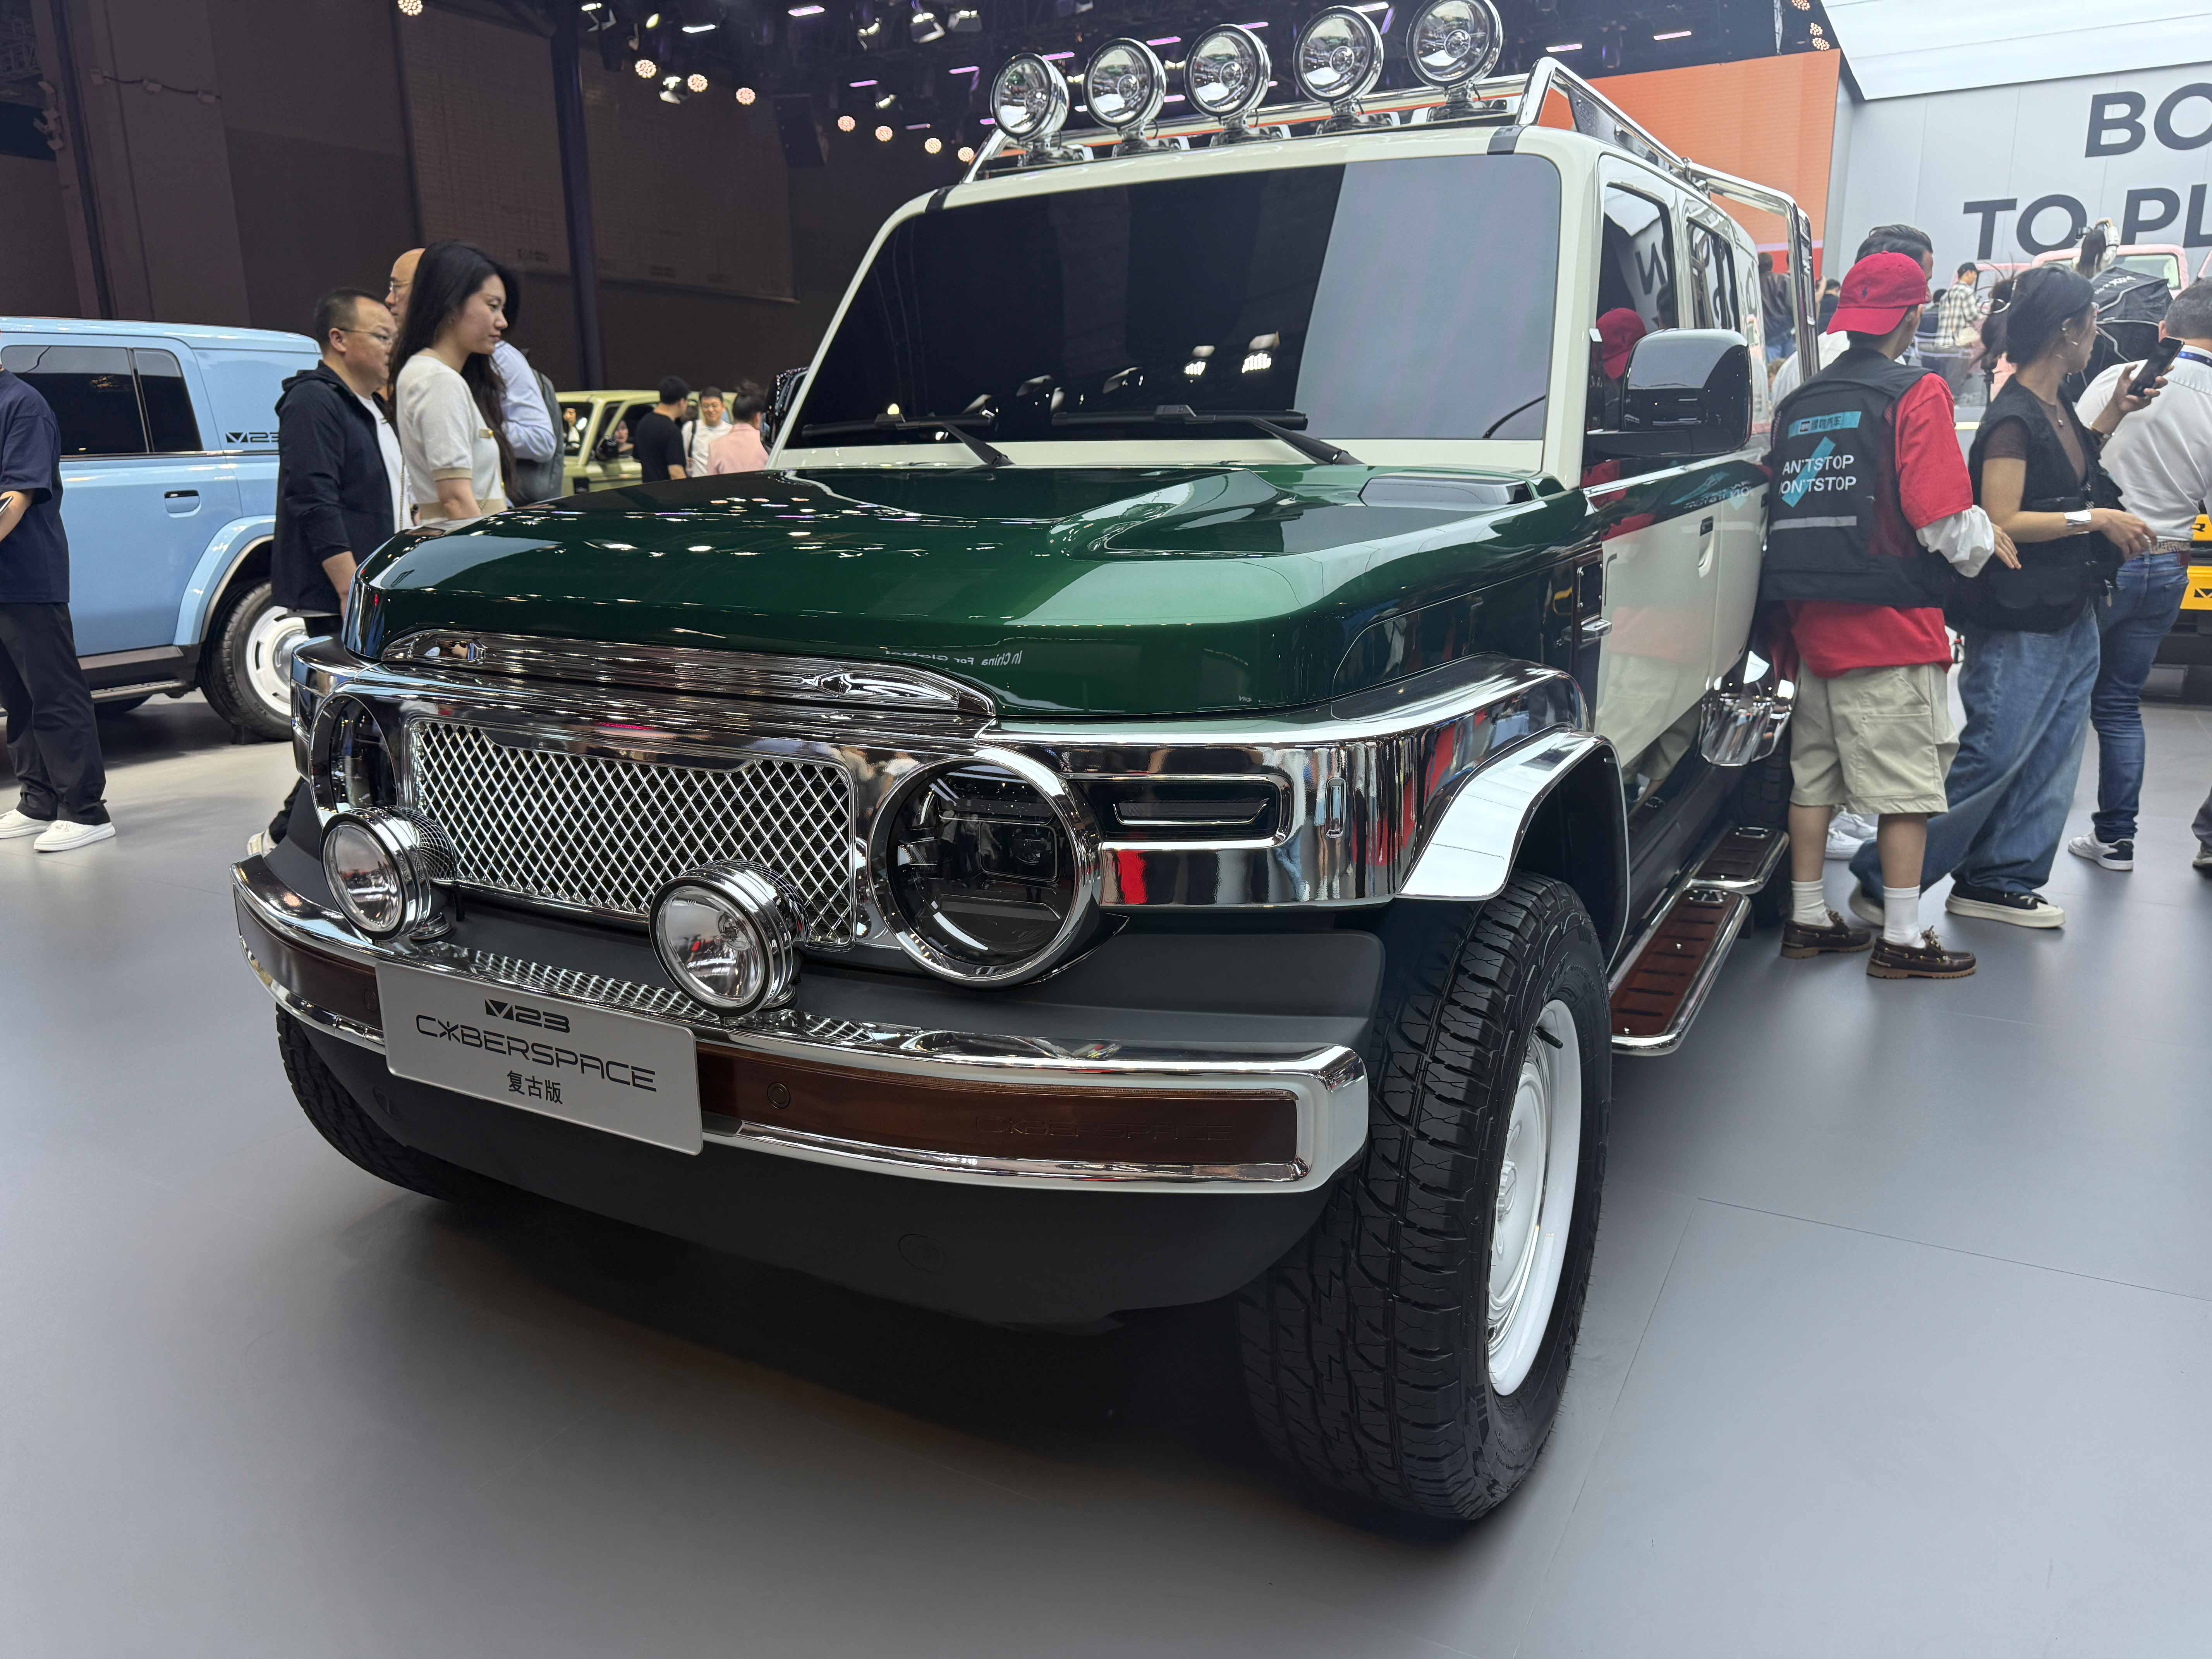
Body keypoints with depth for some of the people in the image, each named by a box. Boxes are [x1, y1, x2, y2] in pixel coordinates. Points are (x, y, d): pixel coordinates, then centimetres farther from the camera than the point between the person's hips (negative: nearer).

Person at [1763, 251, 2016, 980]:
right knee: (1906, 784, 1)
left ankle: (1807, 918, 21)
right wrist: (1987, 542, 6)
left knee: (1814, 776, 13)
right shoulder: (1916, 394, -8)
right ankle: (1901, 938, 6)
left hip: (1812, 619, 7)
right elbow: (1943, 518, -14)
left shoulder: (1800, 403, 11)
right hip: (1890, 622, -6)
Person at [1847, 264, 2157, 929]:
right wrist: (2095, 519, -18)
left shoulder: (2058, 411, 12)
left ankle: (1997, 882, 20)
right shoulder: (2012, 419, -17)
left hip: (2071, 618, 10)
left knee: (2051, 760, 11)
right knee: (1990, 760, -8)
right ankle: (1884, 881, 0)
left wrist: (2114, 415, 22)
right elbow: (2000, 523, -22)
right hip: (2019, 625, -10)